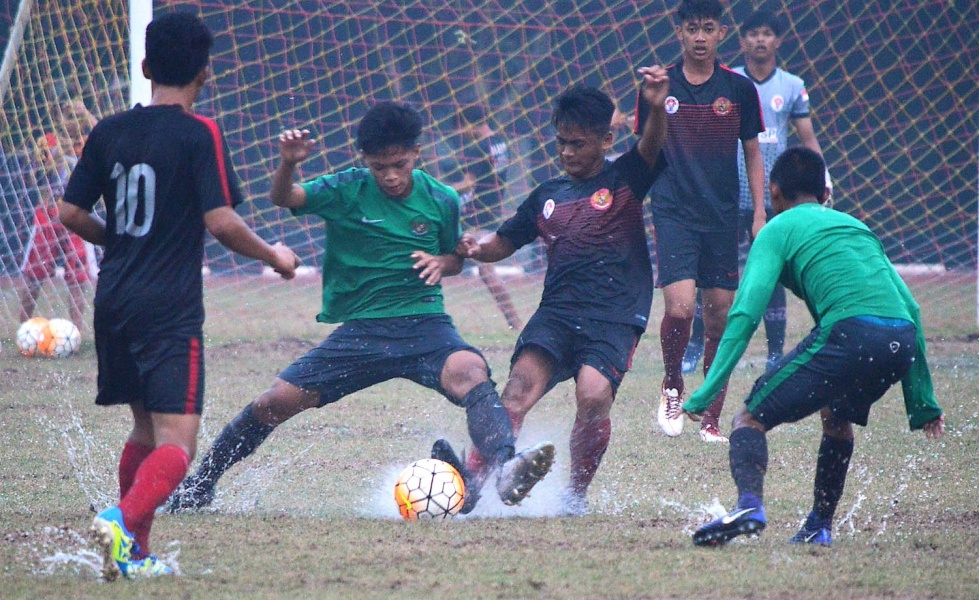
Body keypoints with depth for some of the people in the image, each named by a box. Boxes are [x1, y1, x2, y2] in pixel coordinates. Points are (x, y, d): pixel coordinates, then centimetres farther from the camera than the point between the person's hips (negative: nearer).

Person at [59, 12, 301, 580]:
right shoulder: (200, 134, -8)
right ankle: (125, 519, -36)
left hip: (115, 300, 6)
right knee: (177, 443, -10)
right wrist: (274, 256, 3)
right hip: (171, 310, -6)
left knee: (146, 429, 21)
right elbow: (221, 221, -14)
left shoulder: (109, 132, 7)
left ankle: (134, 553, 20)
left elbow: (72, 214, 9)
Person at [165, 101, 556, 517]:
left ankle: (506, 470, -54)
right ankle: (198, 486, 17)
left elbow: (455, 260, 20)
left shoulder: (441, 201, 3)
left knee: (470, 371, -33)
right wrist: (288, 164, -38)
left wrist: (441, 262, -5)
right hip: (360, 330, 1)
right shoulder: (348, 190, -2)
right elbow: (283, 198, -16)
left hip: (424, 324, 0)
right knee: (275, 403, -5)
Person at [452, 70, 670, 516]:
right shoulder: (547, 196, 19)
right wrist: (475, 248, 3)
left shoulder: (624, 181, 7)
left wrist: (656, 109, -37)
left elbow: (651, 148, -14)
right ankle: (473, 479, -34)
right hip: (557, 312, 3)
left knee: (593, 396, -27)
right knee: (520, 386, -23)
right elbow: (504, 242, 28)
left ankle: (576, 495, -5)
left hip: (614, 317, -3)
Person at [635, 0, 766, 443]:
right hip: (673, 213, -2)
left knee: (721, 317, 2)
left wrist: (760, 214, 4)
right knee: (680, 308, -19)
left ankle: (711, 419, 12)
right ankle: (672, 387, 8)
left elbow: (752, 155, 11)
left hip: (723, 217, 2)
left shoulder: (739, 89, 4)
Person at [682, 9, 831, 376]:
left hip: (774, 199, 1)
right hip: (729, 195, -1)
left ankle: (776, 352, 8)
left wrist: (821, 177, -6)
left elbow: (807, 139, 7)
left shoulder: (792, 87, 5)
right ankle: (695, 347, 6)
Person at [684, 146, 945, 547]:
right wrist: (923, 403, 31)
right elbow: (910, 308, 28)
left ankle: (750, 504, -27)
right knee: (837, 417, 34)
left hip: (849, 330, -6)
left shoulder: (779, 229, 15)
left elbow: (745, 314, 0)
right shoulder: (856, 226, 32)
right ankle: (819, 527, 31)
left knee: (750, 418, 0)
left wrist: (706, 393, -3)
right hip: (902, 340, 6)